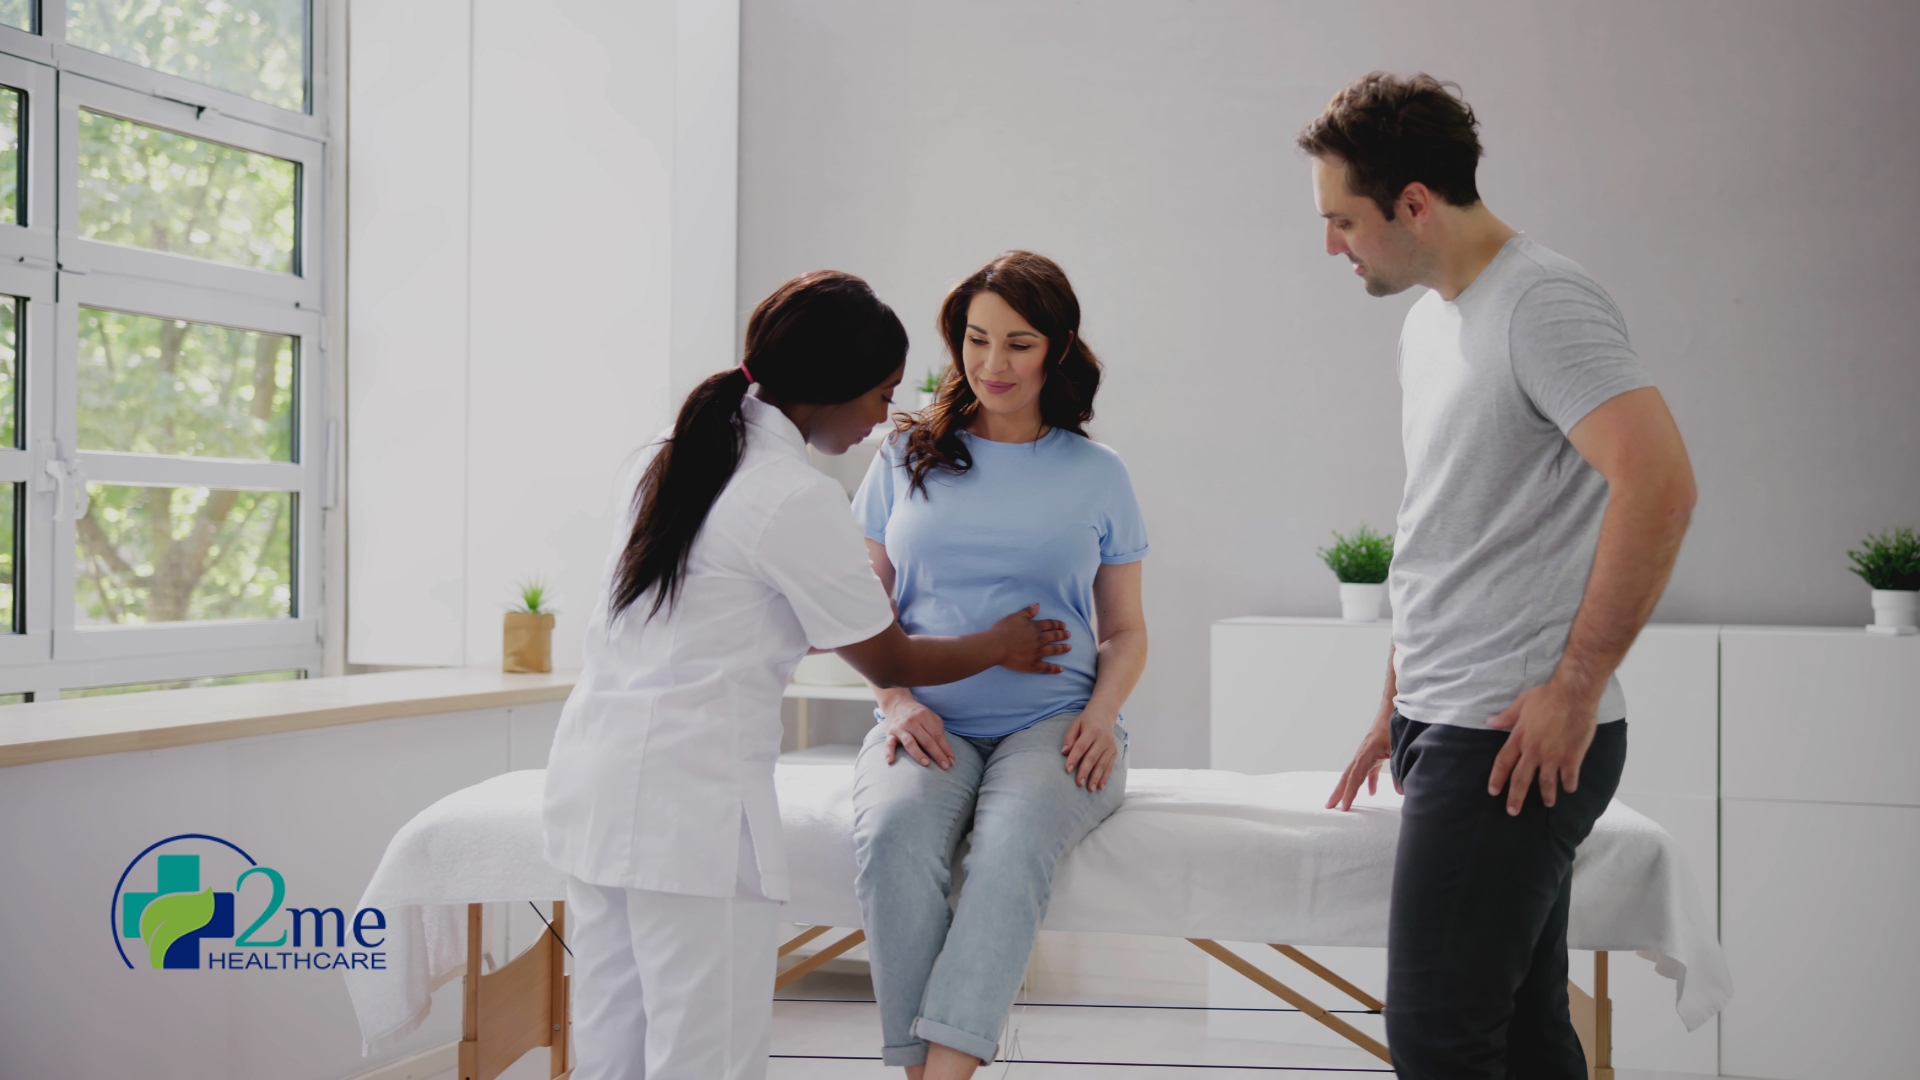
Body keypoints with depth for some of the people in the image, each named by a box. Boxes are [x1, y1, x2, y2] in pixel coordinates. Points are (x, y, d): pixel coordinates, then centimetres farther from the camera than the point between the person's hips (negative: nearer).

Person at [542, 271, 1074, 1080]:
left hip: (593, 775, 9)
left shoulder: (691, 452, 13)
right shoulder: (796, 500, -13)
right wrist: (1002, 645, 15)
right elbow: (888, 663, -2)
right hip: (688, 796, -9)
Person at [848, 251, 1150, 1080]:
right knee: (894, 834, -34)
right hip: (929, 723, 1)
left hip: (1053, 723, -1)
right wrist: (897, 702, -4)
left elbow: (1125, 630, 17)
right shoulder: (906, 457, 14)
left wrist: (1101, 714, -4)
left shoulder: (1096, 474, 13)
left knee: (1013, 841, -35)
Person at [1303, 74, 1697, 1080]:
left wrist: (1575, 685, -20)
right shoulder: (1432, 318, 17)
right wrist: (1398, 706, 23)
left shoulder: (1542, 305, -12)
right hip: (1451, 726, 9)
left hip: (1518, 737, -9)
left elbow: (1659, 485, -24)